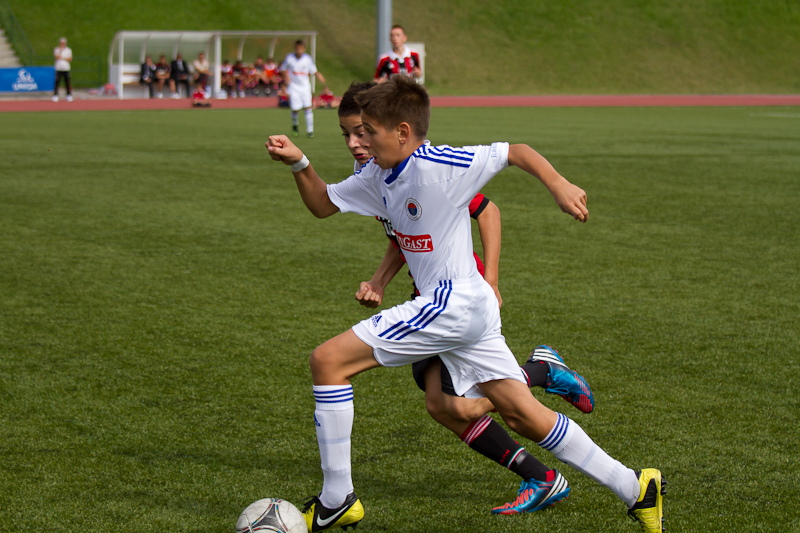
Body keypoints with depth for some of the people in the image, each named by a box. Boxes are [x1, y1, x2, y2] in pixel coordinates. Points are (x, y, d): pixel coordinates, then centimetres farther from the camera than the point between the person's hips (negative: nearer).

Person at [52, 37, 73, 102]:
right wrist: (60, 50, -10)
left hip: (67, 69, 1)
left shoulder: (69, 50, 10)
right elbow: (57, 57, -10)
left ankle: (69, 96, 9)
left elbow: (70, 59, 2)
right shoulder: (56, 50, 6)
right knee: (57, 82, -6)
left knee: (68, 83, 1)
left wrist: (63, 58, -7)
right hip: (58, 69, -1)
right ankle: (55, 96, -2)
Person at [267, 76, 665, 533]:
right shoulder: (379, 176, 11)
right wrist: (299, 164, 6)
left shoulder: (439, 165, -13)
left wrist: (558, 183, -16)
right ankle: (635, 490, 13)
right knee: (523, 415, 9)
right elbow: (322, 204, 22)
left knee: (328, 360, -8)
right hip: (455, 308, 9)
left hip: (455, 303, -9)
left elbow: (515, 151, -5)